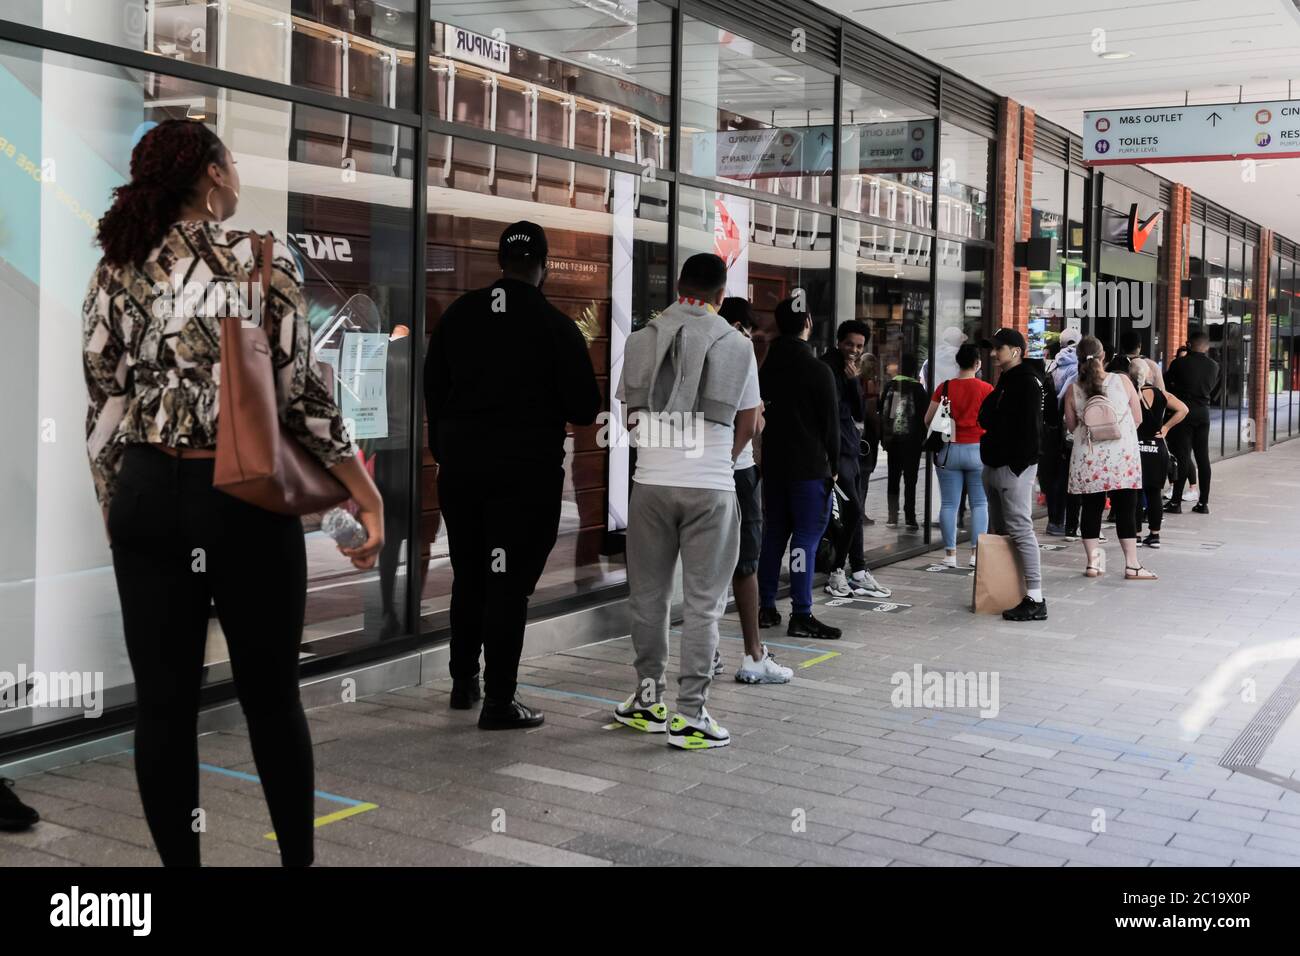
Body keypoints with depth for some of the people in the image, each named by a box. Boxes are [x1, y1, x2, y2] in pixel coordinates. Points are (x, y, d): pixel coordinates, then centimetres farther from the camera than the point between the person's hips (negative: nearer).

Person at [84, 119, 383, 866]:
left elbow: (104, 409, 7)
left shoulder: (115, 272, 7)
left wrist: (115, 509, 17)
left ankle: (180, 860, 18)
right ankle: (299, 858, 21)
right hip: (243, 497, -3)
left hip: (145, 496, 4)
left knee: (164, 701, 8)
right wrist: (367, 494, -3)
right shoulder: (262, 259, -6)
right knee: (272, 695, 9)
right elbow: (301, 392, -10)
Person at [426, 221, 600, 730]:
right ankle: (499, 700, 3)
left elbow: (432, 391, 9)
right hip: (527, 472, -4)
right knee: (509, 584, 0)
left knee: (468, 577, 18)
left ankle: (464, 682, 27)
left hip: (461, 467, 4)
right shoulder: (555, 324, -10)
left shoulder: (457, 314, 3)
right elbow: (585, 408, -8)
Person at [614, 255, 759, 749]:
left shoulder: (642, 340, 4)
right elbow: (748, 422, 5)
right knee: (703, 602, 3)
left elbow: (631, 411, 12)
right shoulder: (736, 345, -1)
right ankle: (690, 716, 4)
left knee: (648, 594, 14)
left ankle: (648, 698, 23)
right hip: (711, 488, -2)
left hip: (651, 483, 2)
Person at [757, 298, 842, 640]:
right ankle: (801, 616, -6)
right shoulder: (818, 370, -11)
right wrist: (833, 465, 4)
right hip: (810, 467, -6)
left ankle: (766, 608, 16)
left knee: (773, 534, 12)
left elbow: (760, 414, 12)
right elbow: (831, 423, -8)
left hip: (773, 466, 6)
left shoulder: (767, 368, 8)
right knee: (806, 538, -5)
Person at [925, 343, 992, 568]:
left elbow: (928, 420, 2)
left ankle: (950, 554, 6)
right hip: (977, 450, -1)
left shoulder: (945, 388, -1)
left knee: (949, 504, 4)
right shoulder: (986, 389, -6)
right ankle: (976, 552, 3)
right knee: (979, 503, 7)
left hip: (949, 450, 1)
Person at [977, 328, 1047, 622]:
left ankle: (1035, 599, -10)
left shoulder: (1027, 382, -11)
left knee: (1020, 530, -11)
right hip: (995, 465, 10)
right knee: (999, 531, 14)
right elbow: (986, 419, 23)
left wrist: (1017, 464, -22)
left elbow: (1029, 428, -19)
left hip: (1014, 468, -10)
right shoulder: (1004, 382, 19)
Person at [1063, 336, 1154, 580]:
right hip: (1122, 456, -1)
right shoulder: (1122, 382, -6)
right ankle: (1132, 565, 5)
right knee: (1126, 510, 4)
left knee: (1091, 509, 10)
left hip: (1088, 459, 1)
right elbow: (1138, 419, 4)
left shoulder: (1073, 390, -4)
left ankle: (1093, 562, 12)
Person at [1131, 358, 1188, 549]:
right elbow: (1183, 409, -5)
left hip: (1135, 448, -3)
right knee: (1153, 492, 10)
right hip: (1157, 449, 3)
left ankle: (1136, 534, 3)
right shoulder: (1161, 394, 1)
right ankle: (1155, 535, 13)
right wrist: (1166, 427, 0)